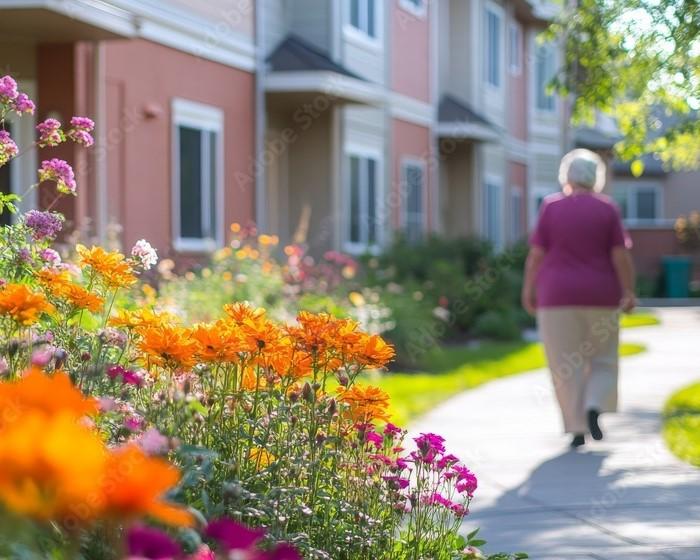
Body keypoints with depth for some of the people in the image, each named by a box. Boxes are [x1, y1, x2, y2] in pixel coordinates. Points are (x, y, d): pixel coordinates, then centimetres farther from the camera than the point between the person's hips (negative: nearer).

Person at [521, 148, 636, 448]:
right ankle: (593, 407, -11)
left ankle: (577, 428, -2)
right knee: (601, 361, 13)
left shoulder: (551, 207, -3)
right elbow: (620, 255, -7)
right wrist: (629, 292, -4)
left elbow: (537, 253, -4)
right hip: (599, 297, 1)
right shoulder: (608, 209, -2)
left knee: (566, 365, 4)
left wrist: (529, 289, 4)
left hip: (558, 297, -1)